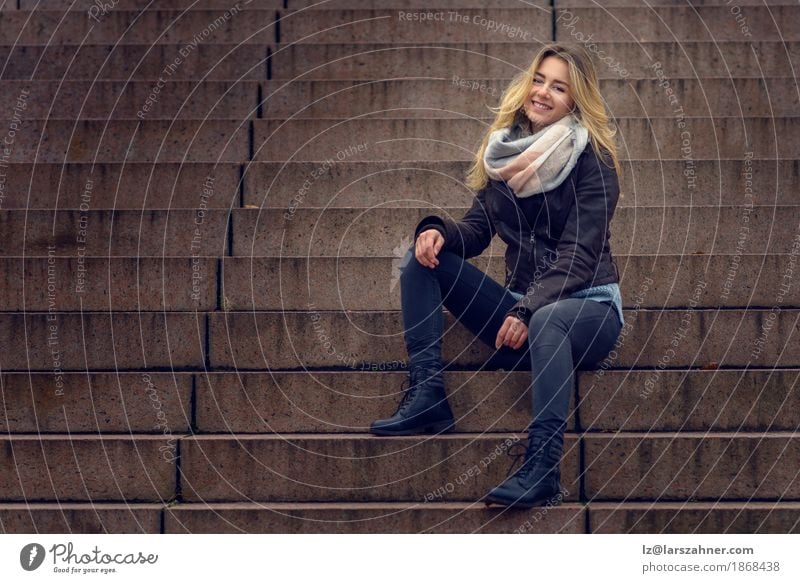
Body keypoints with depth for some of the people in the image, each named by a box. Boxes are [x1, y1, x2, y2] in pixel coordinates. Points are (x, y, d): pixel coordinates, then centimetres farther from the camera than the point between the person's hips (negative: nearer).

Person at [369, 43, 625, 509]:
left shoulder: (592, 159, -9)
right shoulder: (505, 149, 7)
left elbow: (578, 255, -17)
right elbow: (478, 229, 5)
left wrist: (528, 311, -30)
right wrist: (439, 231, -18)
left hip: (587, 307, -6)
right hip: (525, 308, 6)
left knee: (547, 321, -41)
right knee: (423, 259, -6)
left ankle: (542, 467, -44)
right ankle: (426, 397, -16)